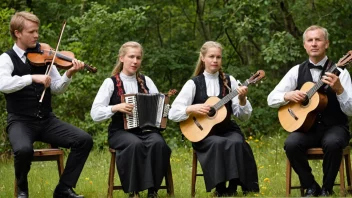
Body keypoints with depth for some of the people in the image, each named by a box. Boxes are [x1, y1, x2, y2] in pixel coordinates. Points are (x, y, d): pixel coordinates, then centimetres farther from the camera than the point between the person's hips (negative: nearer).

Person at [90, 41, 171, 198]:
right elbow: (95, 114, -5)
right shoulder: (111, 82, 1)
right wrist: (117, 107, -20)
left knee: (158, 143, -31)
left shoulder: (146, 81, 12)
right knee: (135, 144, -36)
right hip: (121, 131, -3)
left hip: (146, 129, 3)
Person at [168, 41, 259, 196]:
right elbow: (173, 113, -4)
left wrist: (242, 99, -16)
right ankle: (220, 188, -21)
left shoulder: (229, 81, 6)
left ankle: (233, 187, -18)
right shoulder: (194, 84, 1)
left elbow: (243, 116, 3)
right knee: (218, 144, -34)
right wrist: (192, 108, -20)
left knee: (237, 143, -31)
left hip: (227, 130, 2)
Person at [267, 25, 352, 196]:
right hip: (307, 127, 2)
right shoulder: (297, 71, 5)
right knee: (291, 144, -30)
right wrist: (288, 96, -15)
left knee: (333, 143, -36)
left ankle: (327, 189, -13)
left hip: (334, 127, -2)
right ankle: (311, 187, -7)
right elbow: (271, 99, 6)